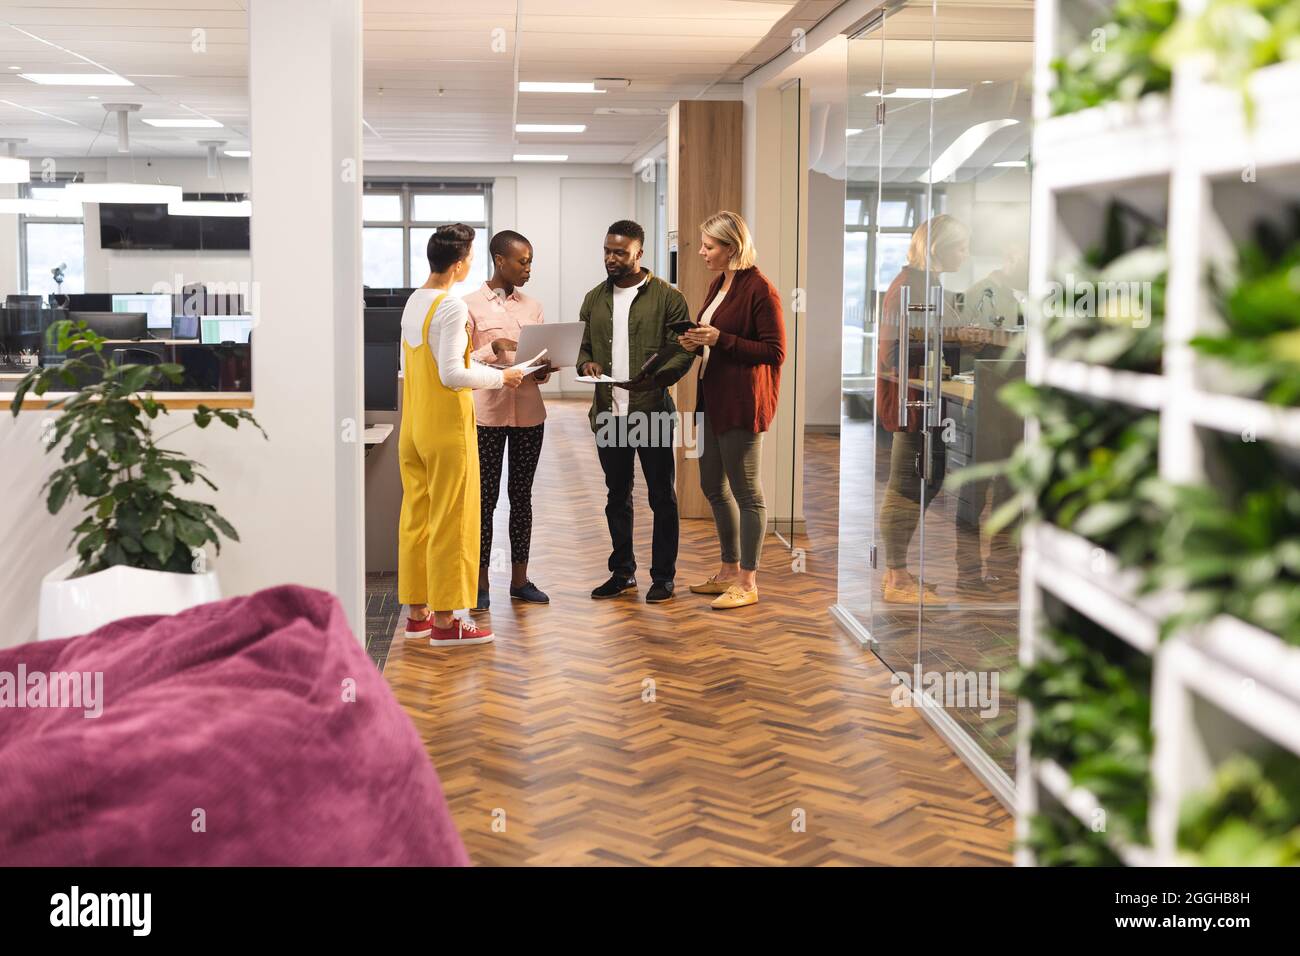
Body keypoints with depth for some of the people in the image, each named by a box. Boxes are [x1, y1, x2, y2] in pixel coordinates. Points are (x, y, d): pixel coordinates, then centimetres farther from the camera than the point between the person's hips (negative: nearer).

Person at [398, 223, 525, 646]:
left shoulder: (414, 302, 10)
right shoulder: (452, 307, -16)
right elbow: (452, 374, -22)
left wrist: (485, 368, 18)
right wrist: (499, 377, -10)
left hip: (413, 429, 8)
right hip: (447, 429, -8)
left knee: (415, 518, 13)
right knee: (451, 524, -1)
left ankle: (417, 612, 20)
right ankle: (445, 621, 4)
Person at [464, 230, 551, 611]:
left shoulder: (533, 307, 11)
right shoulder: (470, 305, -3)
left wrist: (544, 370, -7)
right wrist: (493, 348, -22)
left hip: (528, 411, 4)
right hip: (487, 411, -4)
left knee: (522, 495, 10)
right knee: (485, 497, 1)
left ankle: (520, 579, 19)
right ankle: (480, 583, 9)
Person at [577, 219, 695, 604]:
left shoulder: (667, 297, -4)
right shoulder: (594, 299, 12)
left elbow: (684, 351, -7)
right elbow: (580, 346, 17)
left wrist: (656, 376, -25)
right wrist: (586, 364, -7)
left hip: (652, 411, -5)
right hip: (607, 412, 5)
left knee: (662, 496, 3)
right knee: (617, 496, 14)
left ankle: (663, 576, 12)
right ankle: (622, 572, 24)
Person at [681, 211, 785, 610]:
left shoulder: (760, 290, -15)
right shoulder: (718, 284, 14)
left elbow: (775, 352, -17)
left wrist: (720, 339, -20)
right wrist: (698, 342, 3)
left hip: (742, 403, -10)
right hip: (713, 398, 10)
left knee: (746, 492, -1)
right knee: (713, 486, 16)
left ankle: (747, 583, 7)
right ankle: (729, 571, 29)